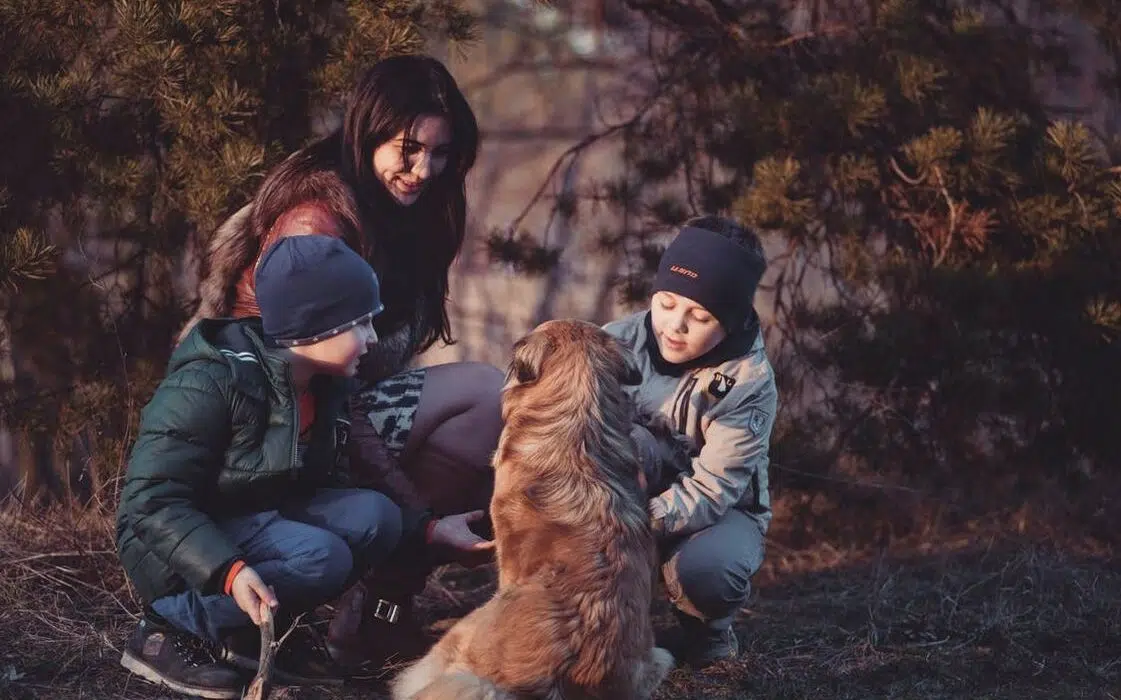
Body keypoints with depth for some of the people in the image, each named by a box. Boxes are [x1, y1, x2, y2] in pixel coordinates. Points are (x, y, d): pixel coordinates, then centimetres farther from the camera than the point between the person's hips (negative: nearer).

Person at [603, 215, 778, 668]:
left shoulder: (749, 383, -22)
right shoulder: (621, 342, -15)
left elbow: (712, 491, -27)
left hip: (721, 511, -2)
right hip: (635, 490, 2)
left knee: (704, 569, -37)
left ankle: (706, 627, 1)